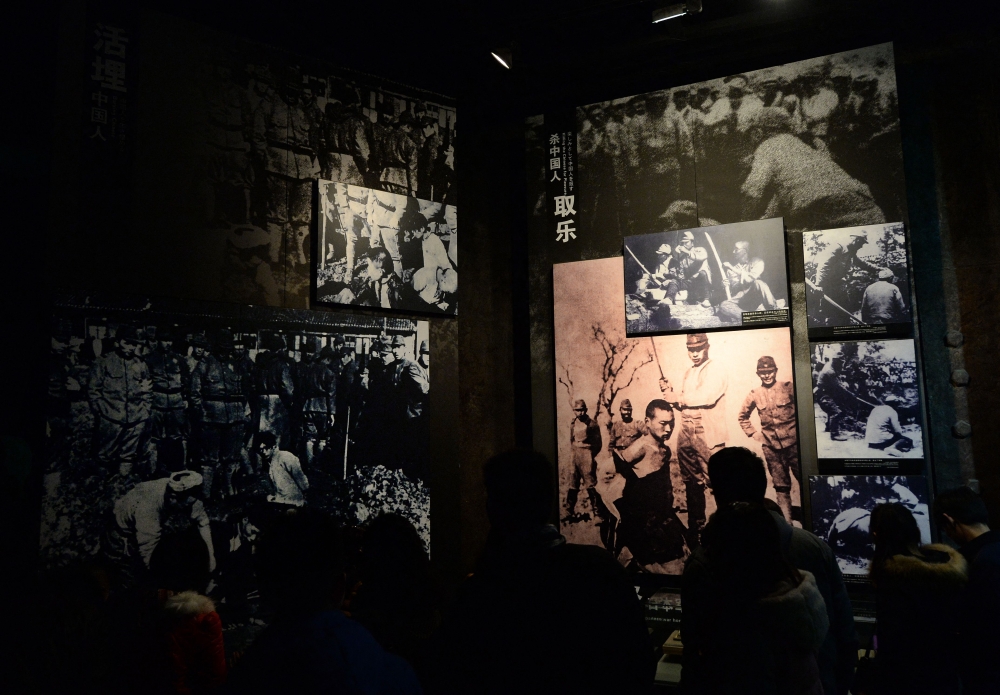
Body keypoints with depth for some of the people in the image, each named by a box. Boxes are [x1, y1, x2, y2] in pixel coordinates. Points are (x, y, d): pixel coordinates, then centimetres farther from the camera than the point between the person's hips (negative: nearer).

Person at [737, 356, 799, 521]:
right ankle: (787, 522, 17)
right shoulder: (754, 395, 3)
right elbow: (742, 416, 18)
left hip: (793, 443, -2)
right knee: (781, 486, 10)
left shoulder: (788, 388, -5)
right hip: (771, 447, 2)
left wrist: (802, 428, -3)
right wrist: (752, 433, 10)